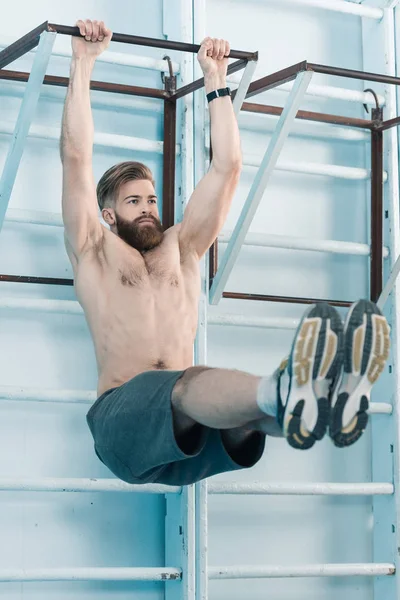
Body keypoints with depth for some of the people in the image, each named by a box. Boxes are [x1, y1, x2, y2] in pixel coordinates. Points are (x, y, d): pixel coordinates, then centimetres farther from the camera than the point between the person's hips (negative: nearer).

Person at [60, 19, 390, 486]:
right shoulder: (94, 252, 19)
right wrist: (83, 63, 11)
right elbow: (76, 156, 9)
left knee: (244, 397, -32)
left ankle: (333, 398, -67)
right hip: (124, 421, -4)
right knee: (186, 386, -38)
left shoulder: (181, 249, 30)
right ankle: (283, 394, -72)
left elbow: (227, 166, 27)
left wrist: (215, 79, 28)